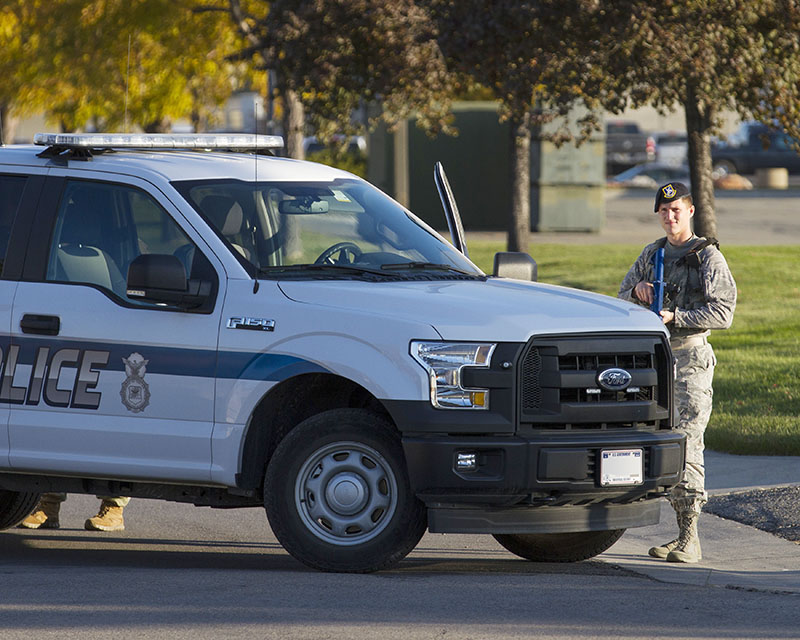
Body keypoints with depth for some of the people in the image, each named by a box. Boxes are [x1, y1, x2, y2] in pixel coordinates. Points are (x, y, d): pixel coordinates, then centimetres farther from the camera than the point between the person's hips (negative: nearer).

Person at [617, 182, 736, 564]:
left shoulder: (708, 257, -2)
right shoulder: (652, 254, 17)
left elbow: (722, 313, -11)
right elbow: (621, 301, 20)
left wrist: (674, 316, -20)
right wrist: (637, 292, -3)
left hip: (690, 355, -7)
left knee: (686, 443, -14)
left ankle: (690, 540, -17)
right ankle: (682, 533, 11)